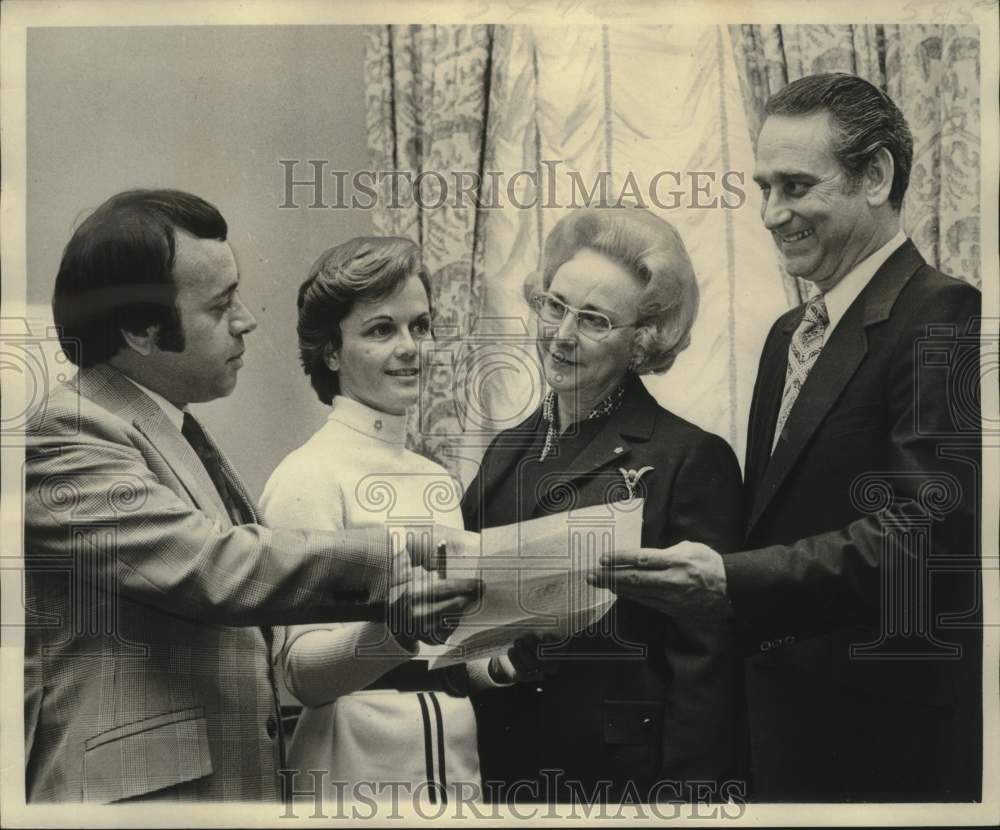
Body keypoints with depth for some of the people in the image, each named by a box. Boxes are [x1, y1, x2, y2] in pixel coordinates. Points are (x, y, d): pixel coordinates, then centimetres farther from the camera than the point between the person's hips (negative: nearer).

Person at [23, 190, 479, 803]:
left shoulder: (180, 434, 12)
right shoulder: (67, 436, -16)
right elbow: (213, 567, -26)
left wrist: (388, 597, -5)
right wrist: (407, 551, -22)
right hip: (139, 790, -9)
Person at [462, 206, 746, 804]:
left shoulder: (693, 460, -11)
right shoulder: (507, 451, 7)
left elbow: (705, 662, -12)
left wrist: (682, 794, -15)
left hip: (625, 771, -5)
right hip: (505, 765, 5)